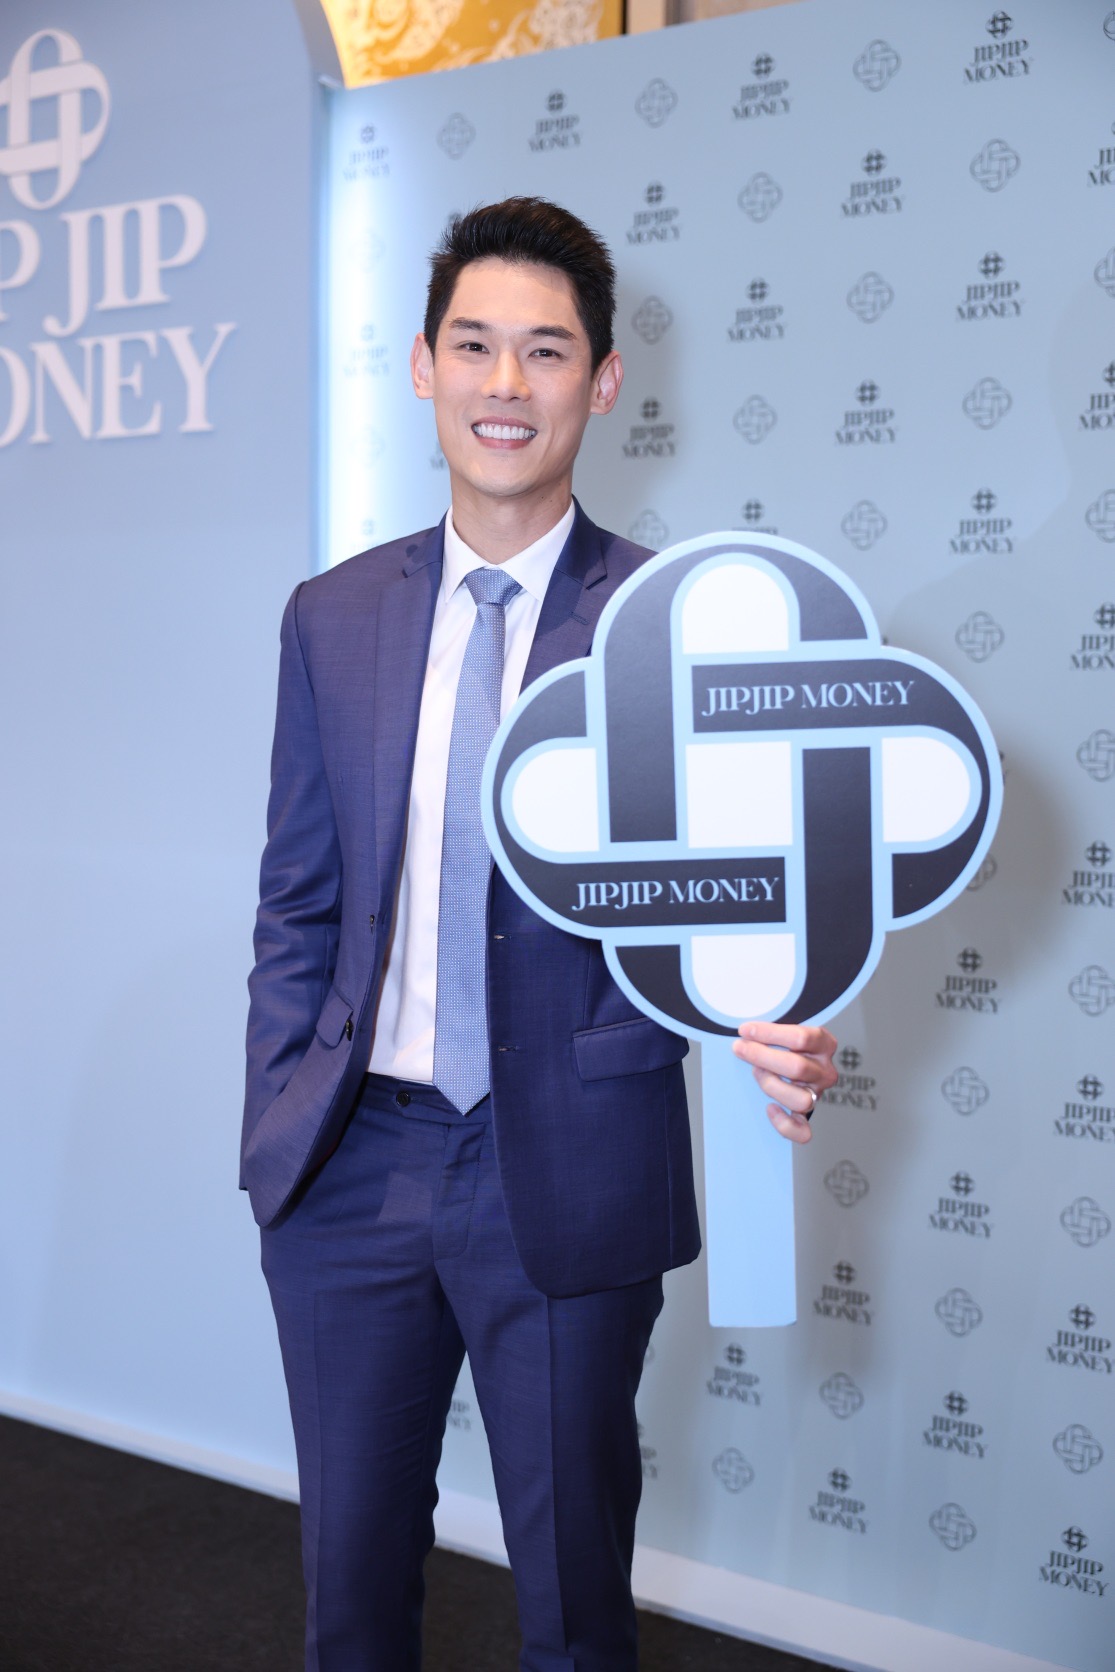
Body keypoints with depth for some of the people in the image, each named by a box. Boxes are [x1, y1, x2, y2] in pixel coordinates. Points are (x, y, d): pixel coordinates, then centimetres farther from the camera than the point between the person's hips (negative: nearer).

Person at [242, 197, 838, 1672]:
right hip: (354, 1163, 3)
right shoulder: (334, 618, 5)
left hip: (569, 1172, -3)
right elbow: (299, 904, 9)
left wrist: (768, 1039, -25)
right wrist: (276, 1130, 4)